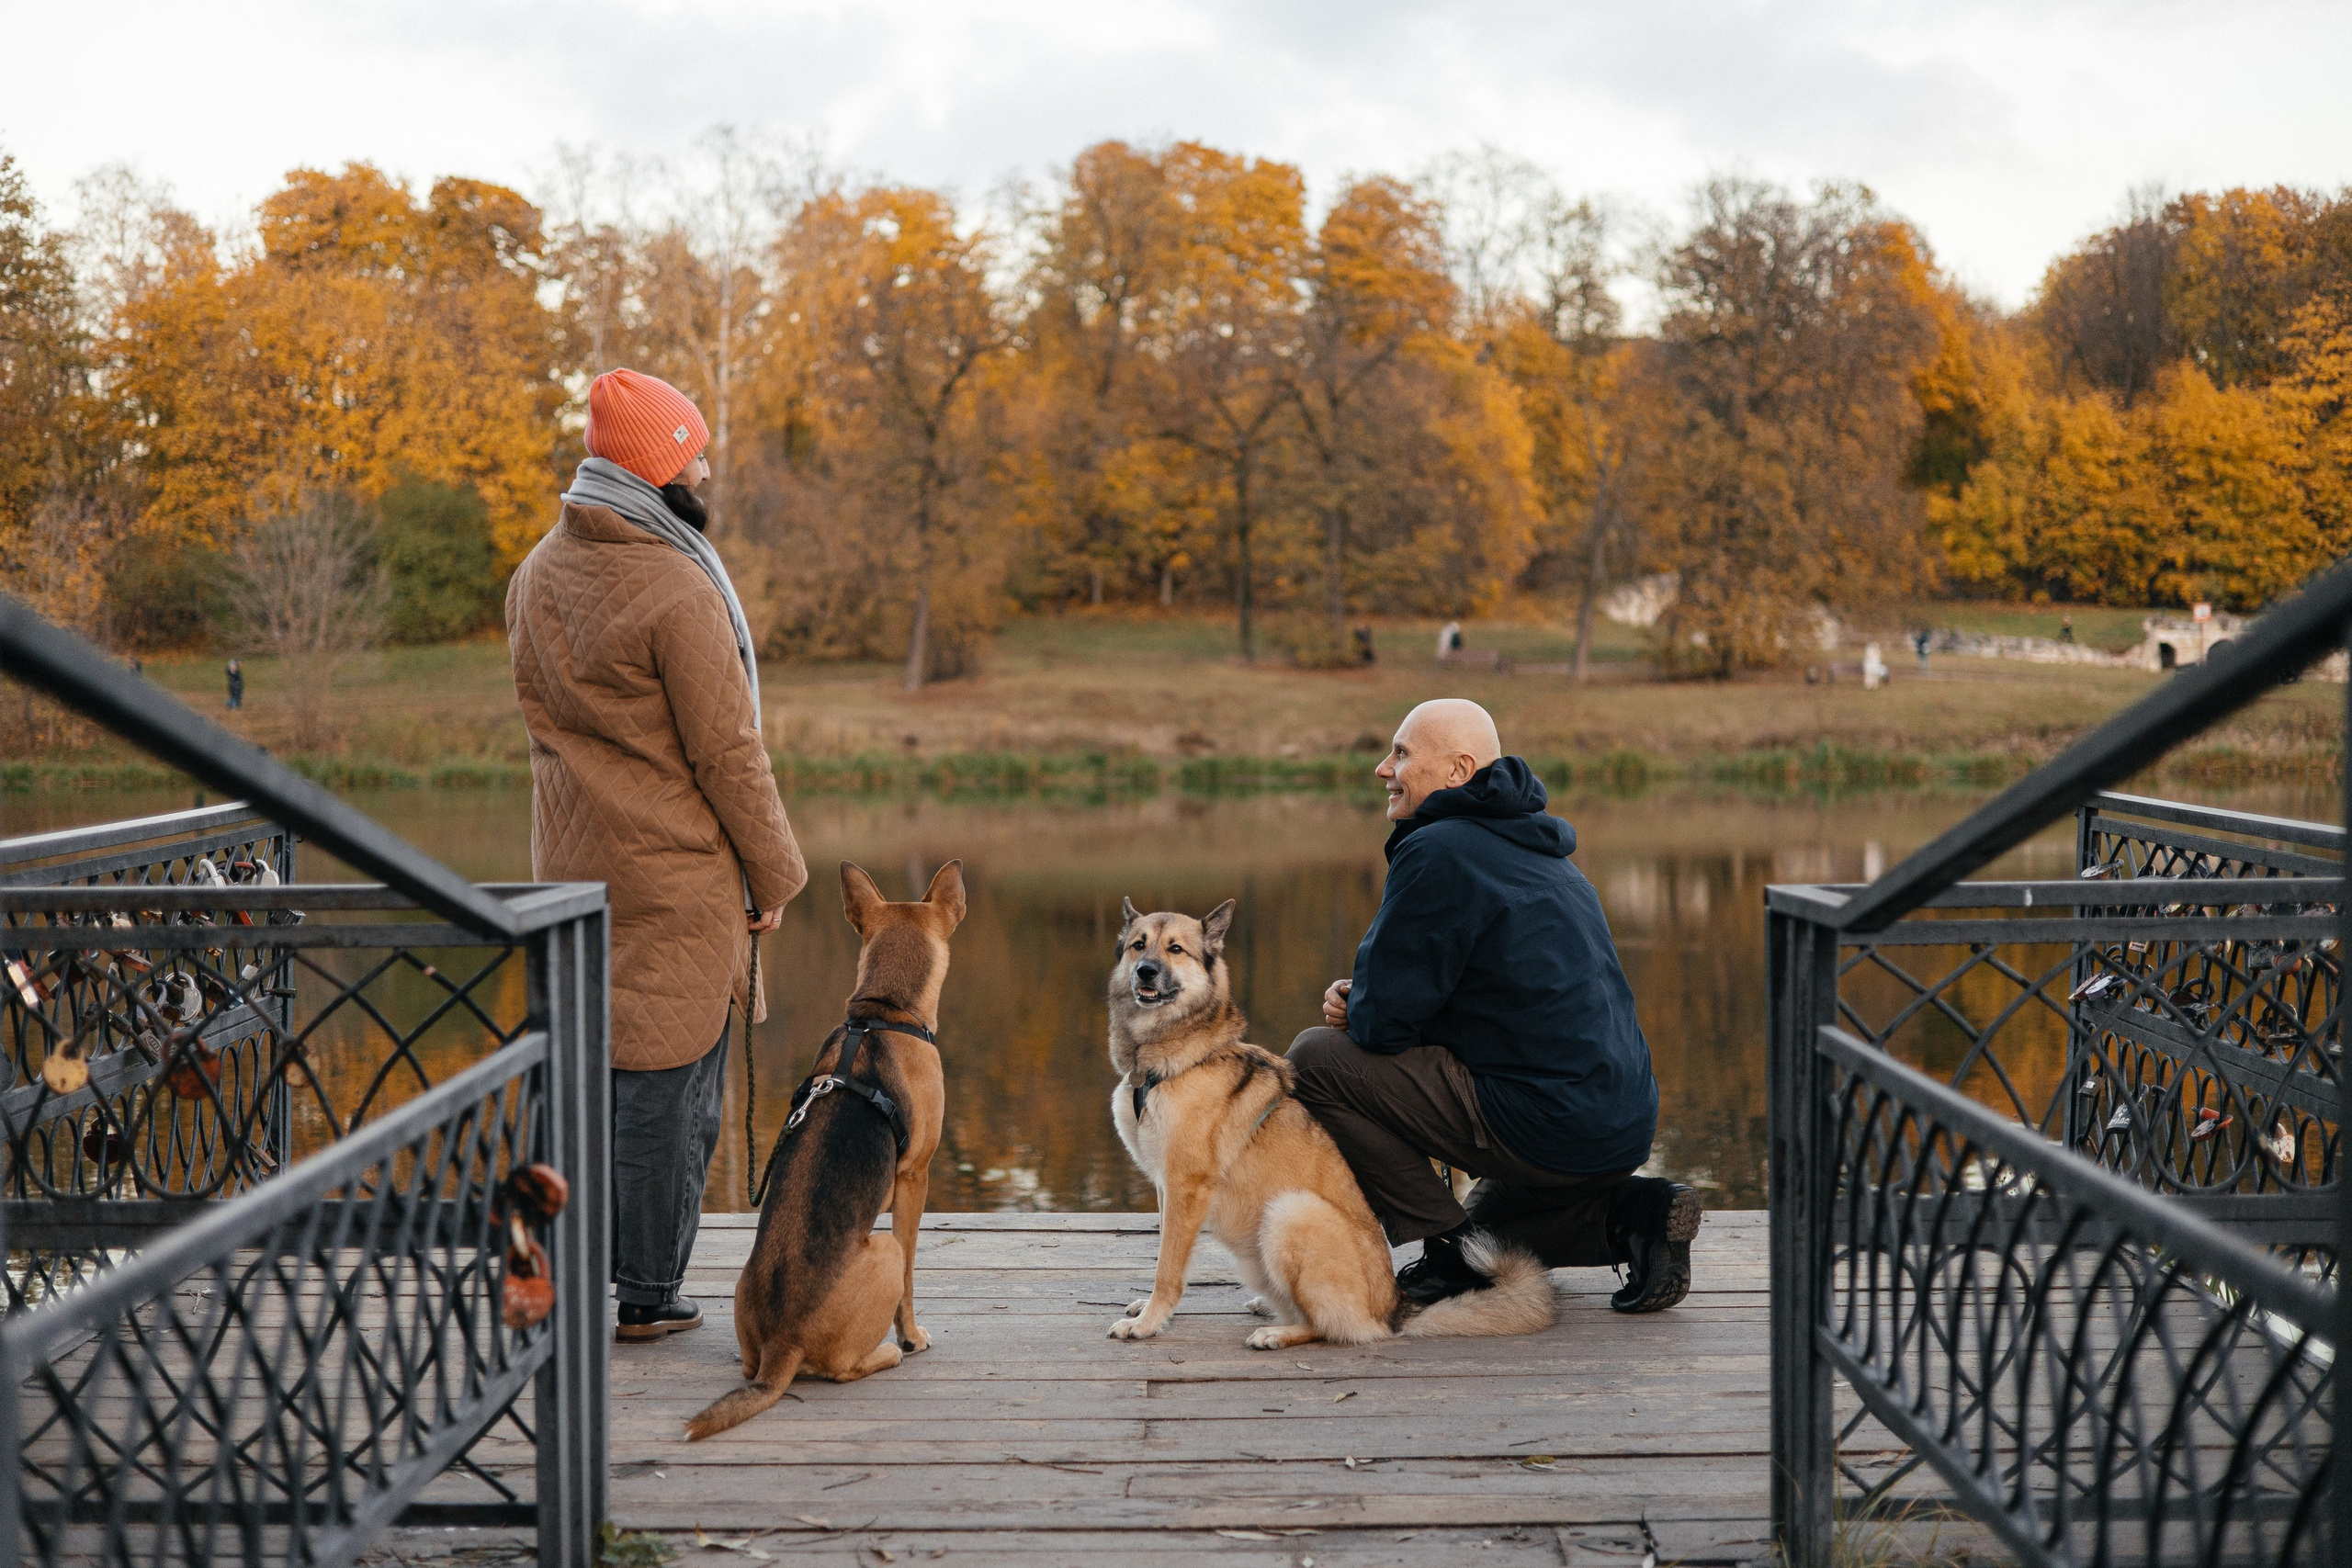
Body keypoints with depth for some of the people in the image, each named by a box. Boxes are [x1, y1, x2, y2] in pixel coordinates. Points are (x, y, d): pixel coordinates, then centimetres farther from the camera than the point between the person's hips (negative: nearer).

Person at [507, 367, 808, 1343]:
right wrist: (773, 875, -5)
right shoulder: (676, 592, -19)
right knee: (669, 1079, 1)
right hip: (673, 873, -8)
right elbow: (726, 752, -16)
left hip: (573, 862, 8)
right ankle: (648, 1293, 9)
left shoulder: (537, 575, 8)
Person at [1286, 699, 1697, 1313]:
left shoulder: (1438, 852, -14)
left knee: (1315, 1059, -4)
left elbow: (1383, 1024, -15)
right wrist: (1362, 1001, 8)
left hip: (1546, 1124, -10)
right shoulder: (1531, 845, 18)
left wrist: (1361, 1013, 9)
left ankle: (1451, 1249, -1)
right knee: (1487, 1226, 34)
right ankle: (1634, 1212, 10)